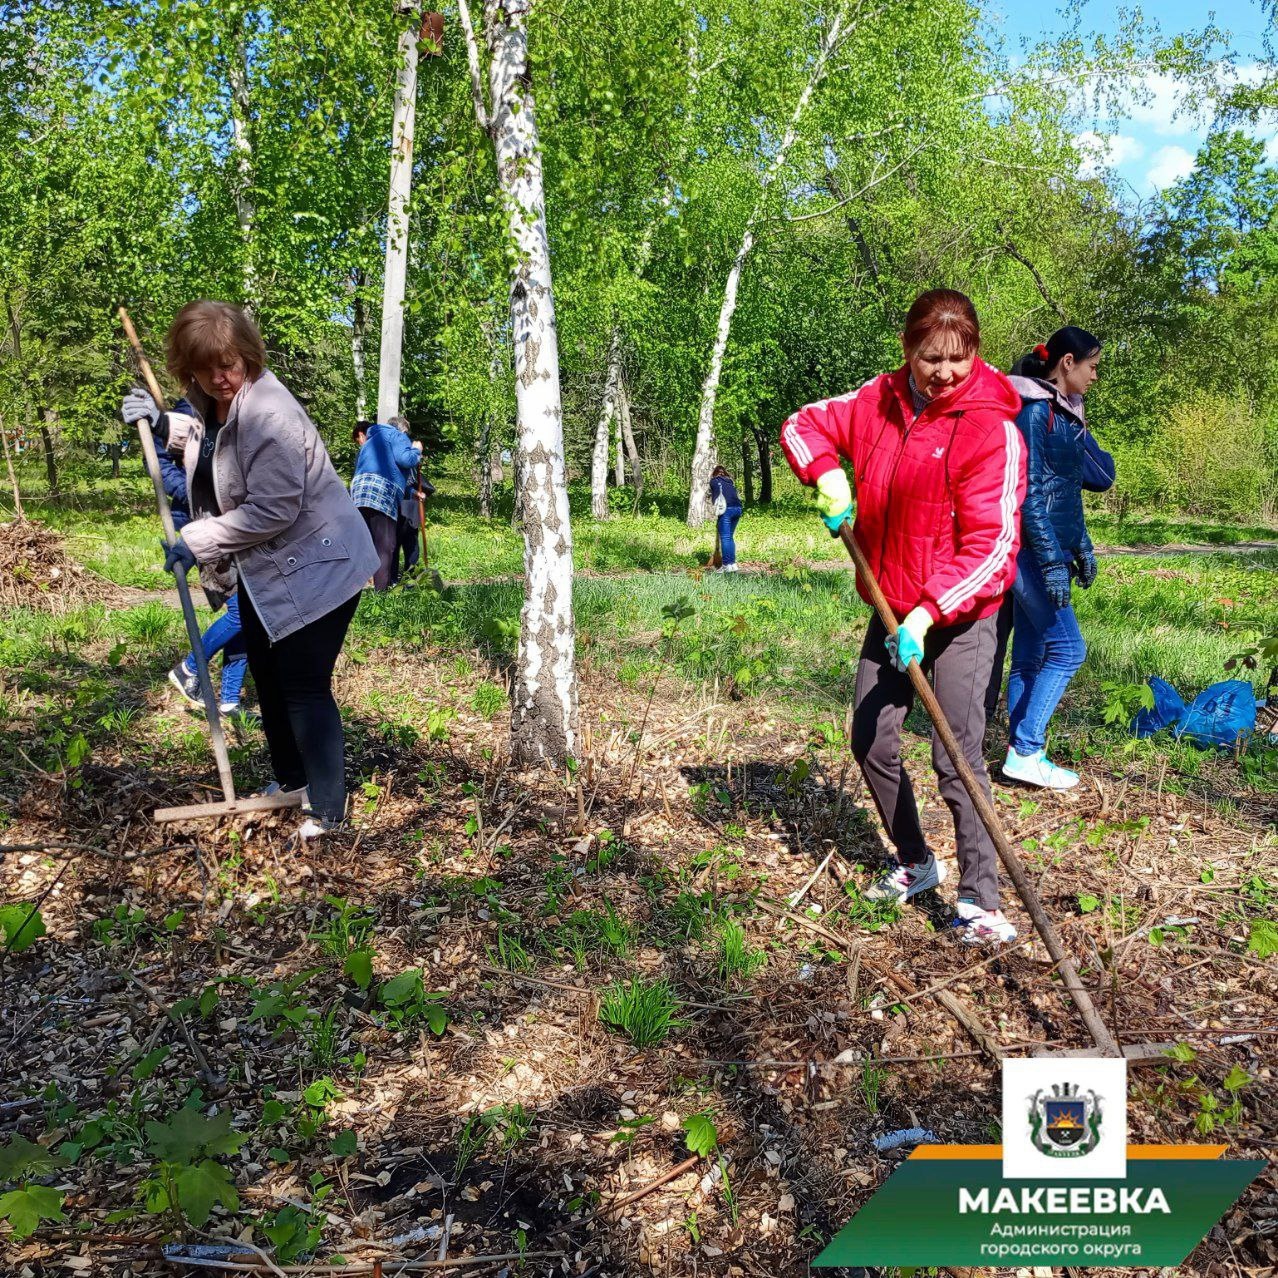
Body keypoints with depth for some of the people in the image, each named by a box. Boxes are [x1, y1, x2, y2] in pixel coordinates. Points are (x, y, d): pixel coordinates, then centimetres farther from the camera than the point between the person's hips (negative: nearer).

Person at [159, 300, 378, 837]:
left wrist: (196, 540, -18)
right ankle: (289, 778, 38)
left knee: (304, 687, -7)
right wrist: (160, 423, 9)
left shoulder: (267, 414, -27)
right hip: (263, 566, 10)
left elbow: (271, 511, -29)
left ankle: (327, 807, 7)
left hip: (315, 565, -10)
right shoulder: (210, 401, 3)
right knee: (266, 677, 19)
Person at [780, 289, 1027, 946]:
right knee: (871, 741, 11)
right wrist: (826, 474, -6)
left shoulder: (992, 427, -17)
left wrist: (928, 614, -28)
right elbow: (805, 424, 14)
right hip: (892, 609, 7)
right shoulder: (879, 401, 1)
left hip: (960, 617, -6)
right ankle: (915, 863, 31)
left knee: (956, 757, -11)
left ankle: (981, 899, 2)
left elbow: (991, 544, -21)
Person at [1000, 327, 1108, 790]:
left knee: (1031, 655, 9)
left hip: (1051, 547, 9)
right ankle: (1025, 752, -2)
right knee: (1067, 648, -8)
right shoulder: (1034, 410, -13)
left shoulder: (1063, 413, 16)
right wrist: (1052, 562, -21)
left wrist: (1081, 547, 18)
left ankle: (1022, 753, 15)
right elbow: (1029, 491, -19)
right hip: (1033, 548, -9)